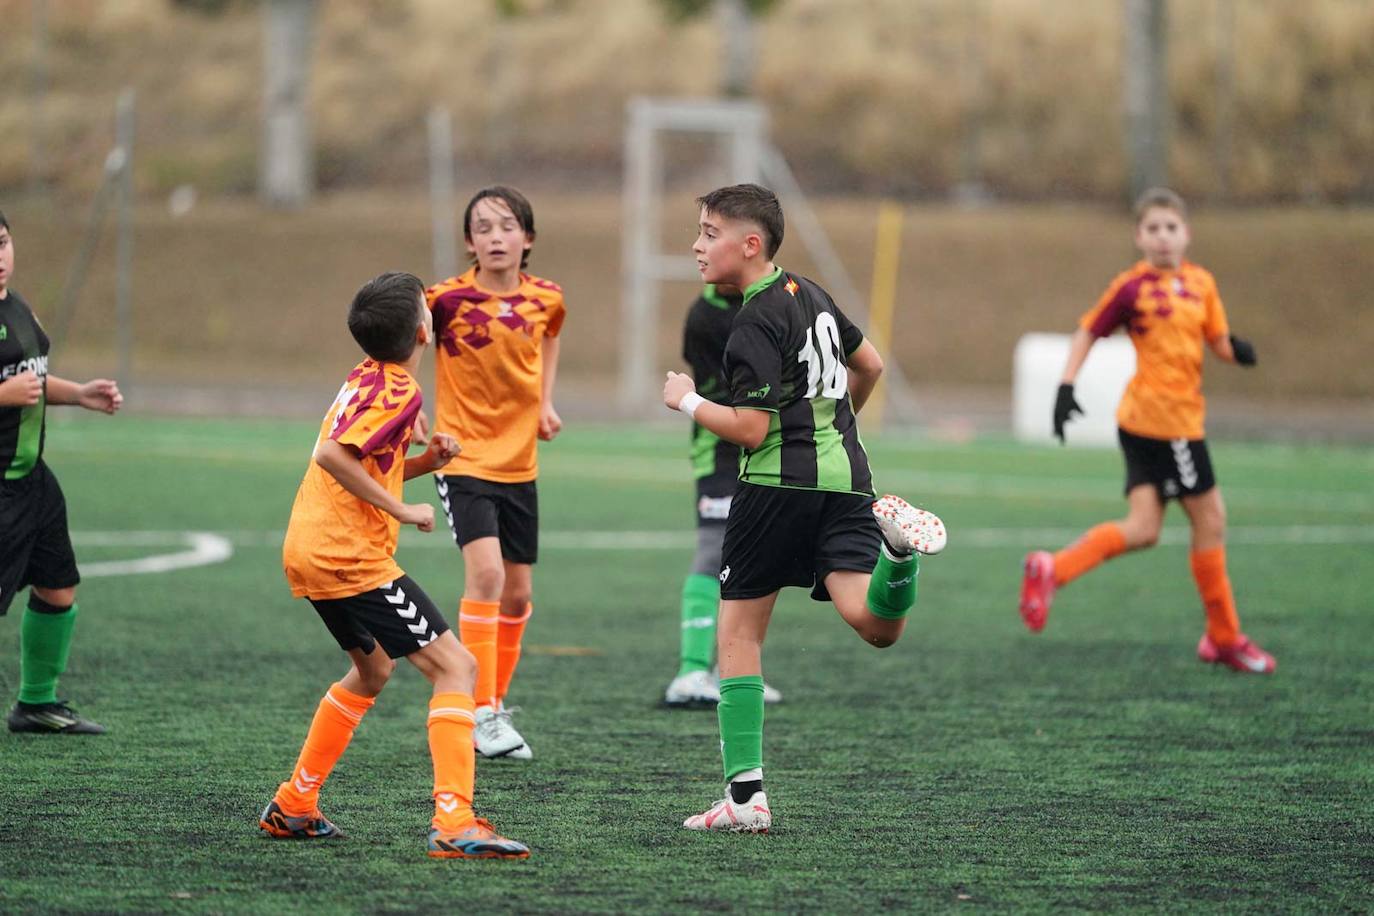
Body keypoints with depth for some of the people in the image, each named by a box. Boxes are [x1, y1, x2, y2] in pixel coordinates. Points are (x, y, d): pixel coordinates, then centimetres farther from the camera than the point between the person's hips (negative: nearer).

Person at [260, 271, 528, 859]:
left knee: (372, 670, 29)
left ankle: (292, 807, 31)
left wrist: (426, 461, 8)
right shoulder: (398, 391, -13)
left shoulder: (366, 379, 15)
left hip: (309, 550, 10)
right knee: (454, 665, -10)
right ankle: (453, 823, -23)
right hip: (349, 556, -10)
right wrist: (402, 510, -19)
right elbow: (334, 455, -25)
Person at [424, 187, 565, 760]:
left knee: (518, 593, 9)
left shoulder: (545, 299, 0)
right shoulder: (448, 298, -13)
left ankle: (497, 704, 27)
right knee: (486, 571, -21)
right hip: (463, 458, -5)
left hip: (519, 464, 5)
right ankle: (481, 714, -15)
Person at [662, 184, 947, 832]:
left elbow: (751, 430, -14)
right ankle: (896, 547, -40)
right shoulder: (809, 293, 15)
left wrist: (686, 400, 2)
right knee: (876, 626, -9)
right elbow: (869, 365, 29)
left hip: (778, 482, -7)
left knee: (737, 631, 5)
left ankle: (746, 793, 1)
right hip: (844, 475, 7)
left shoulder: (754, 326, -10)